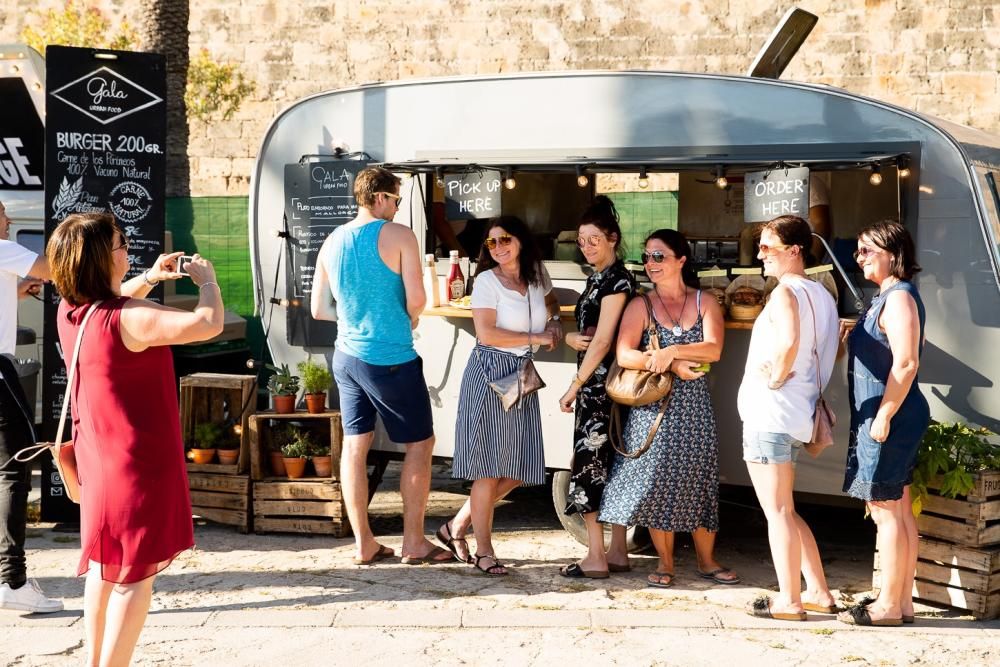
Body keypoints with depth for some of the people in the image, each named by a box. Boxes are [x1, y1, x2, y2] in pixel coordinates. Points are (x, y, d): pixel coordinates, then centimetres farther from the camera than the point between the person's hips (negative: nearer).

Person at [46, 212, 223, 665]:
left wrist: (148, 279, 9)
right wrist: (206, 280, -11)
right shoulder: (129, 320, -25)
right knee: (136, 575, -1)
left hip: (97, 458, 9)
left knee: (103, 564, 21)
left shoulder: (69, 312, 0)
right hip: (139, 460, -9)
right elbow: (208, 323, -30)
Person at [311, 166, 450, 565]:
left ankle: (363, 544, 13)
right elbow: (416, 298, -16)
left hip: (347, 356, 6)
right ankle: (414, 542, 9)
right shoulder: (398, 236, -11)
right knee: (420, 444, 6)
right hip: (392, 359, -6)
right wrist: (409, 321, 5)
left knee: (355, 446, 9)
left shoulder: (332, 243, 6)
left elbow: (318, 308, 10)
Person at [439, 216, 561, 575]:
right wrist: (536, 337, -11)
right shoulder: (487, 281, -8)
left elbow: (551, 302, 31)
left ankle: (458, 526, 18)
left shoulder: (537, 274, 9)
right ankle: (484, 551, 7)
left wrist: (554, 322, 9)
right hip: (490, 374, -6)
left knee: (519, 470, 4)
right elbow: (486, 333, -17)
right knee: (490, 468, -3)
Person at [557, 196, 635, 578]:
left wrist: (574, 386, -13)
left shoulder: (617, 279, -13)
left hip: (601, 383, -9)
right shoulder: (598, 278, 16)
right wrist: (572, 338, -5)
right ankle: (618, 553, 15)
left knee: (590, 464, -7)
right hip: (596, 384, 9)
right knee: (609, 466, 10)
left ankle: (596, 558, -4)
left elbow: (603, 341, -17)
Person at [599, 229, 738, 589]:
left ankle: (707, 561, 17)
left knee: (699, 480, 5)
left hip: (695, 405, 1)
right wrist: (674, 366, -18)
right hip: (653, 406, -1)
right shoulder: (641, 305, 1)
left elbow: (714, 349, -10)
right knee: (658, 480, -1)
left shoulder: (705, 303, 5)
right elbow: (624, 355, -11)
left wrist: (672, 351, -21)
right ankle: (665, 562, 13)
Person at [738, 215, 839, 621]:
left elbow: (789, 341, -33)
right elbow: (830, 351, 23)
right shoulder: (822, 295, 14)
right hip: (797, 413, 9)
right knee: (784, 511, 17)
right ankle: (818, 592, 20)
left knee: (778, 511, -2)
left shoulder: (785, 292, -15)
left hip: (770, 413, -9)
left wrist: (776, 377, -18)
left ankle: (788, 601, 3)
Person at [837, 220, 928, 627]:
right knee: (899, 511, 12)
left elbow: (906, 364, -22)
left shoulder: (899, 297, -15)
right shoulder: (887, 296, 16)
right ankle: (902, 601, 17)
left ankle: (888, 606, 0)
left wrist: (884, 417, -22)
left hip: (890, 418, -10)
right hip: (886, 417, 10)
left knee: (886, 512, -5)